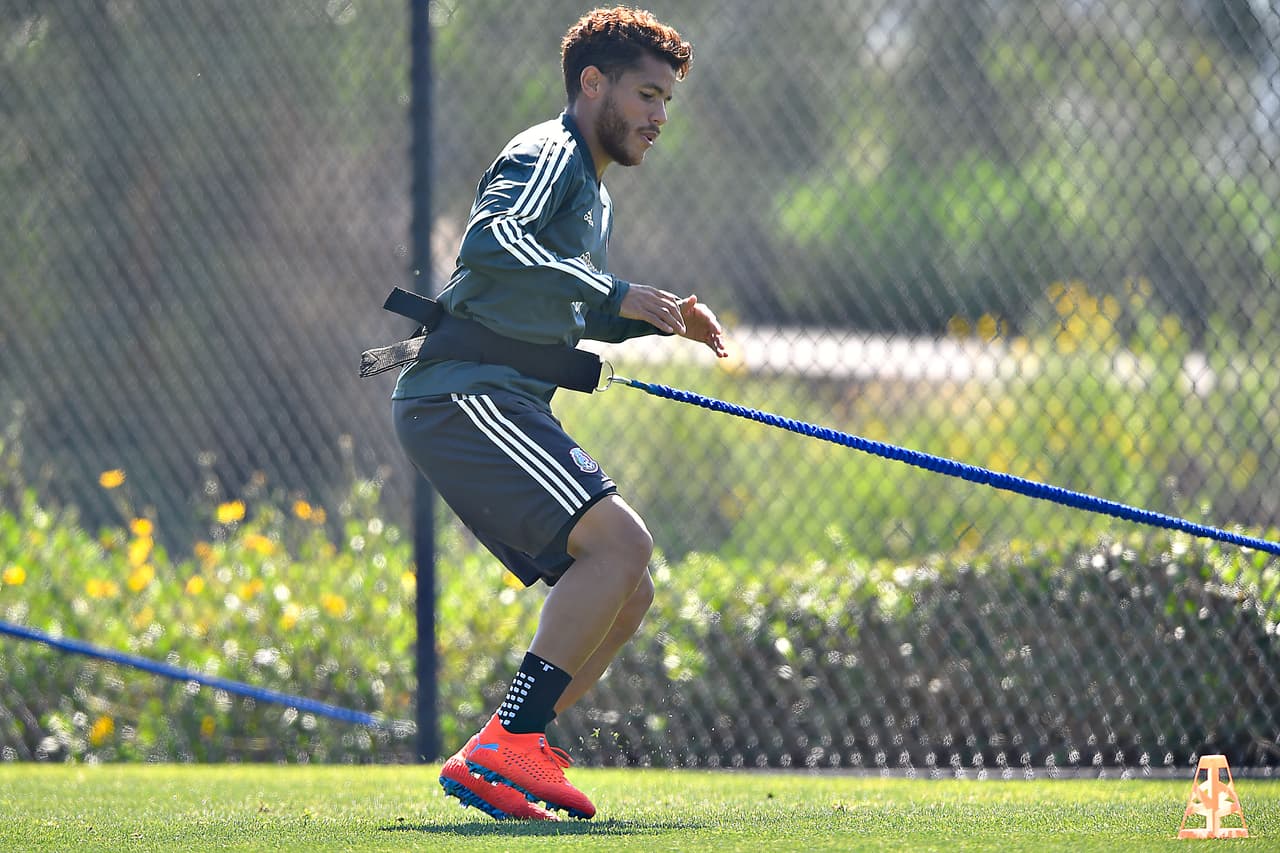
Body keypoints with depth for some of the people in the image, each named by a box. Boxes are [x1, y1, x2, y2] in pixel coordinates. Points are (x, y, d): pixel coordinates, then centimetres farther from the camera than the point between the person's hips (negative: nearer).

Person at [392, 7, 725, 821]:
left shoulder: (592, 193, 26)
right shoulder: (549, 155, -6)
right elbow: (489, 241, -26)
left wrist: (666, 318, 23)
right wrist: (617, 293, -25)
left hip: (500, 407, 10)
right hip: (464, 395, -10)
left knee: (625, 595, 6)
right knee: (621, 541, -22)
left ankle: (504, 758, 1)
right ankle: (507, 745, -26)